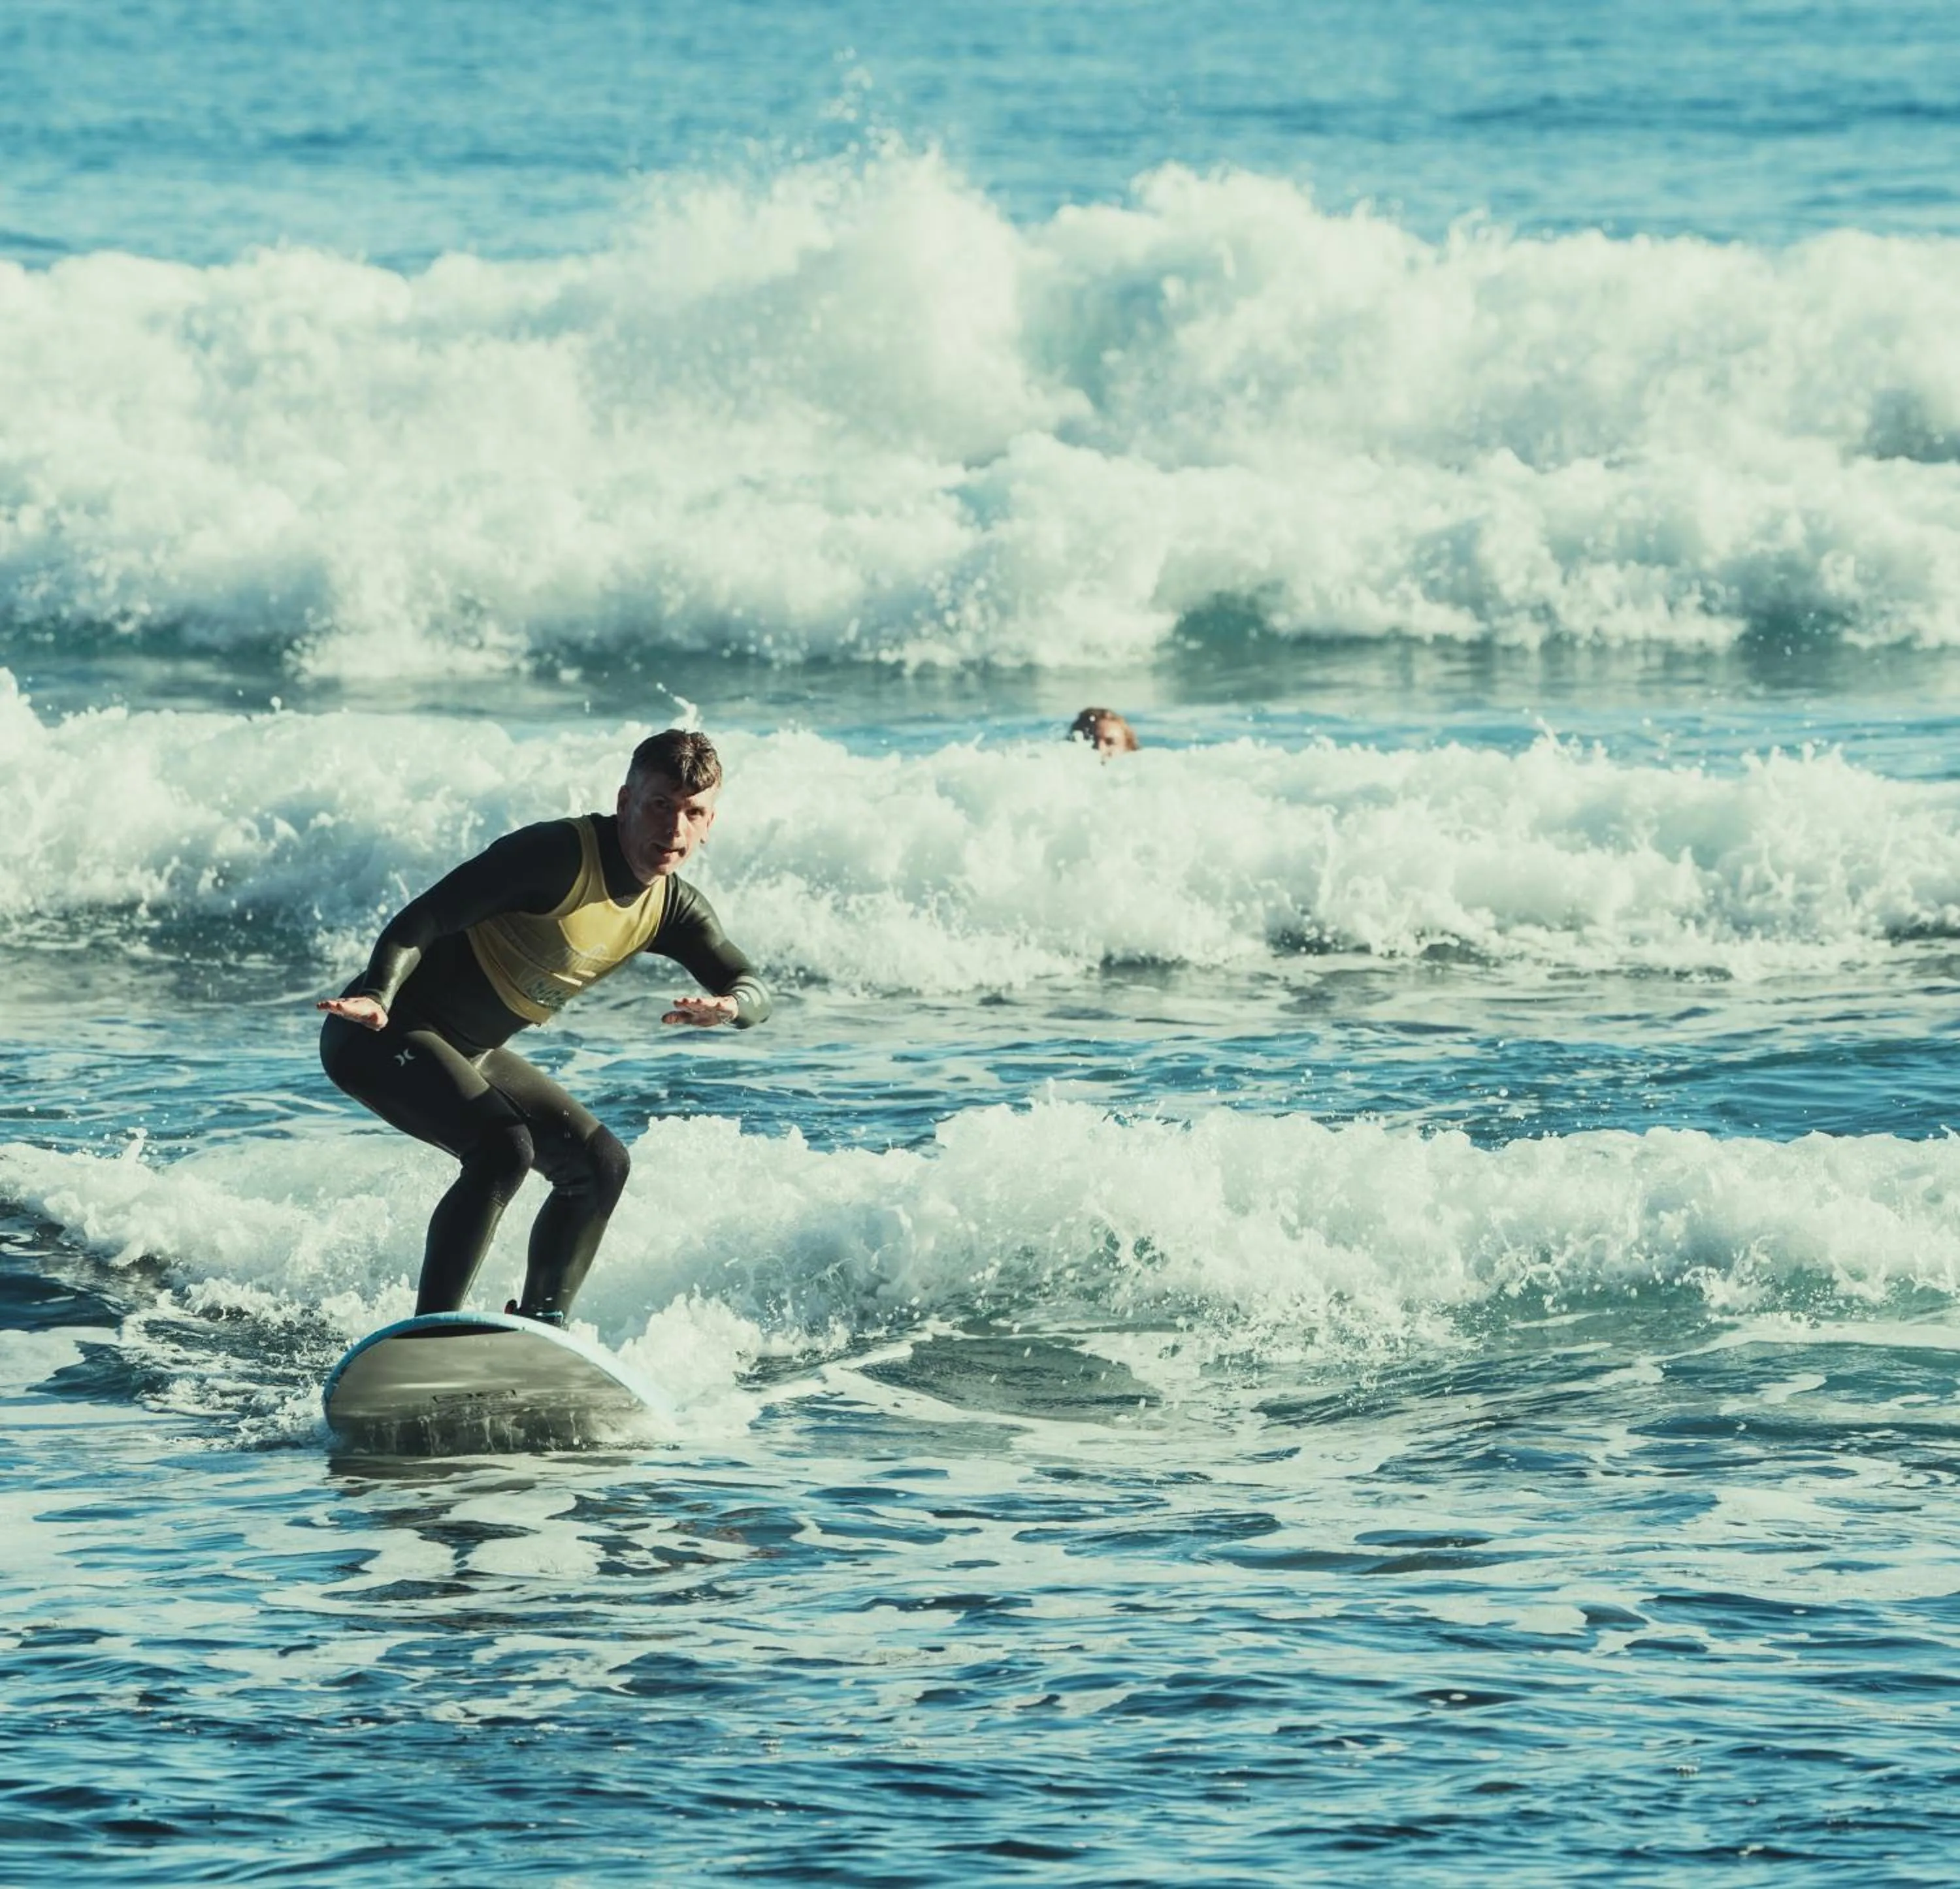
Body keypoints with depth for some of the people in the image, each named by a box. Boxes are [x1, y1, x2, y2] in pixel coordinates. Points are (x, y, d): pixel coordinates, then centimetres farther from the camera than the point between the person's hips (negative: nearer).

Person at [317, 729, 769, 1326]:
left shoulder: (672, 909, 0)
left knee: (601, 1164, 8)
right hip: (380, 1033, -9)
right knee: (503, 1148, -29)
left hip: (469, 1054, 9)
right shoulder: (559, 855, -24)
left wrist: (728, 1006, -29)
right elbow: (423, 919, -26)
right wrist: (377, 998, -44)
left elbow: (754, 990, -3)